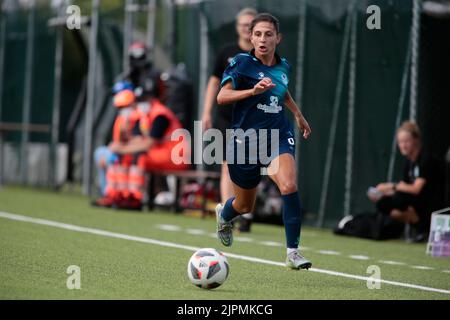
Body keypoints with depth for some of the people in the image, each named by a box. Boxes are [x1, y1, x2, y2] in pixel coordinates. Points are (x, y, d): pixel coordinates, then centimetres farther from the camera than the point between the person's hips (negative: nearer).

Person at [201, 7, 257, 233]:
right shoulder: (227, 52, 6)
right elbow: (214, 82, 12)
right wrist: (207, 113, 5)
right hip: (226, 119, 1)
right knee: (228, 166, -6)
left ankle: (246, 215, 15)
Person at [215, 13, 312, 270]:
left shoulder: (284, 67, 5)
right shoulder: (241, 63, -9)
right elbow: (222, 96, -20)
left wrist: (299, 115, 32)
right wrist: (253, 90, -32)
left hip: (279, 136, 2)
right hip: (246, 139, -2)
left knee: (289, 186, -26)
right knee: (245, 205, 14)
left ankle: (293, 252, -19)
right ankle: (224, 214, 53)